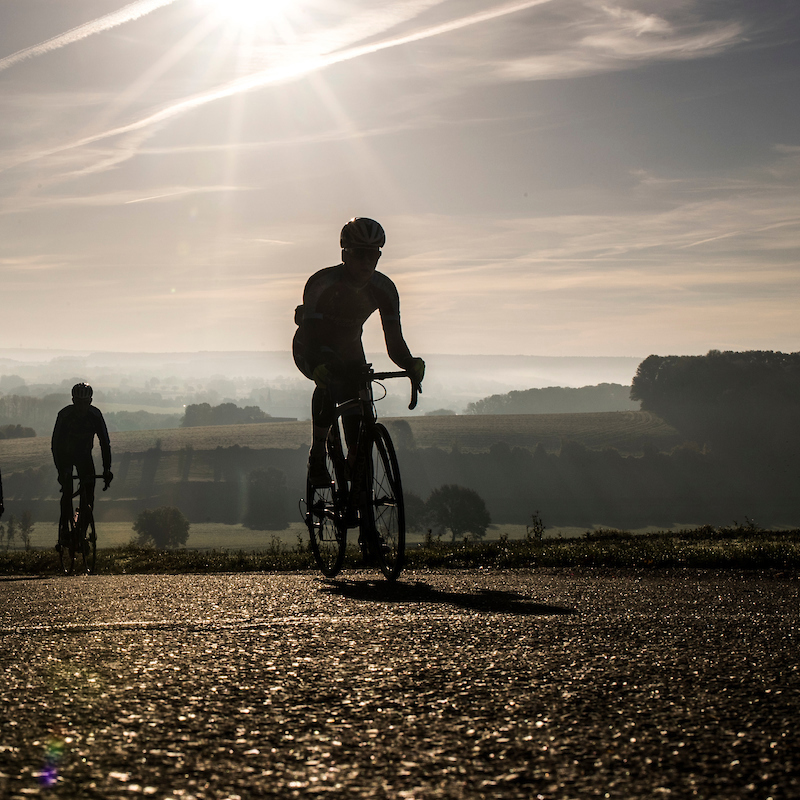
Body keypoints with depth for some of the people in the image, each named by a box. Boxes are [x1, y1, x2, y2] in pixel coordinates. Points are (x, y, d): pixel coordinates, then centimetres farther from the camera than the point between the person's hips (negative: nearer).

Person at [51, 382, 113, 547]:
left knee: (89, 494, -9)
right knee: (67, 492, -18)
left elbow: (104, 442, -18)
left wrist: (107, 469, -28)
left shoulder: (95, 415, -20)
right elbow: (56, 443, -28)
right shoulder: (64, 415, -26)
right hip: (66, 455, -2)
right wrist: (60, 470, -39)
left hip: (84, 455, 2)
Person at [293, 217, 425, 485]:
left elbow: (394, 342, -22)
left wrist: (410, 364, -43)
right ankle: (317, 456, -23)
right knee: (329, 382, -34)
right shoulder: (322, 283, -32)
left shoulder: (384, 289, -20)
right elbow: (309, 337, -39)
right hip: (312, 351, -4)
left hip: (349, 352, 4)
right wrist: (318, 366, -60)